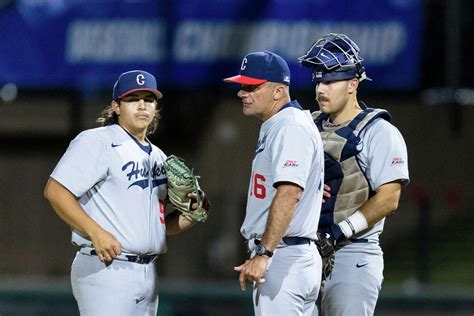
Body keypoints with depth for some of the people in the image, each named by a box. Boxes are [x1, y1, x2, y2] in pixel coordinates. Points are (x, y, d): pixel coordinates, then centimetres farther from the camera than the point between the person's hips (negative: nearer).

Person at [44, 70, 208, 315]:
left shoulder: (157, 157, 20)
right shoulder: (96, 142, -5)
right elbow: (55, 191, -14)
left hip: (148, 274, 9)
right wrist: (96, 232, -22)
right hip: (106, 267, -9)